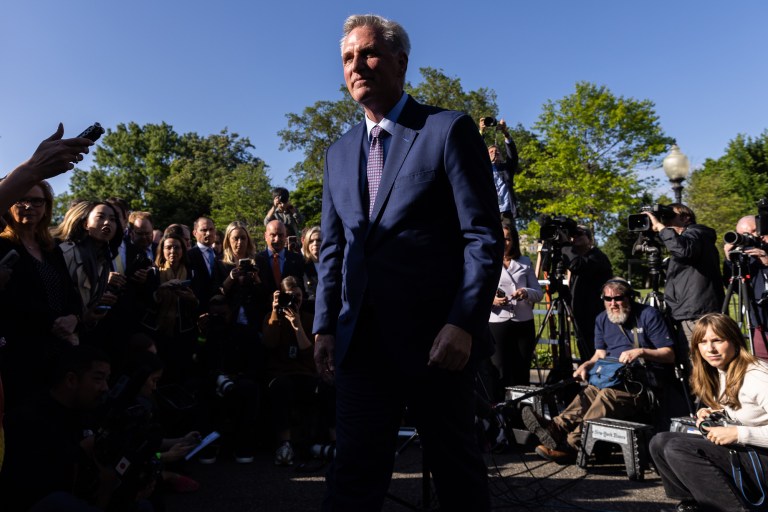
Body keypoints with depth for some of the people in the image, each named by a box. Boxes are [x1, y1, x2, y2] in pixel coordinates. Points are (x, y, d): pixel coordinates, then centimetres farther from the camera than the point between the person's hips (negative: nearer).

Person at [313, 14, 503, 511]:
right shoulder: (340, 153, 15)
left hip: (435, 337, -4)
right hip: (361, 340, 5)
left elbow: (484, 238, -8)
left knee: (457, 470, 13)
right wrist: (325, 327, 7)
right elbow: (333, 250, 15)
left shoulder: (449, 130, -3)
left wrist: (463, 324, -16)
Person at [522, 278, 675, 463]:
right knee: (590, 391, -28)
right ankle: (555, 427, -50)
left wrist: (641, 352, -19)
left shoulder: (648, 315, -1)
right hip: (612, 380, 5)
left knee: (608, 395, -34)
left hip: (643, 385, -5)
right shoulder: (602, 320, 15)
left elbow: (669, 356, -3)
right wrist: (585, 365, -5)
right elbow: (600, 355, 16)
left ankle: (571, 445, -46)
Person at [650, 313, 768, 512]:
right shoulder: (717, 374, 8)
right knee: (659, 442, -6)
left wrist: (738, 433, -26)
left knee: (677, 448, -24)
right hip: (736, 451, 9)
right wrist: (711, 414, 4)